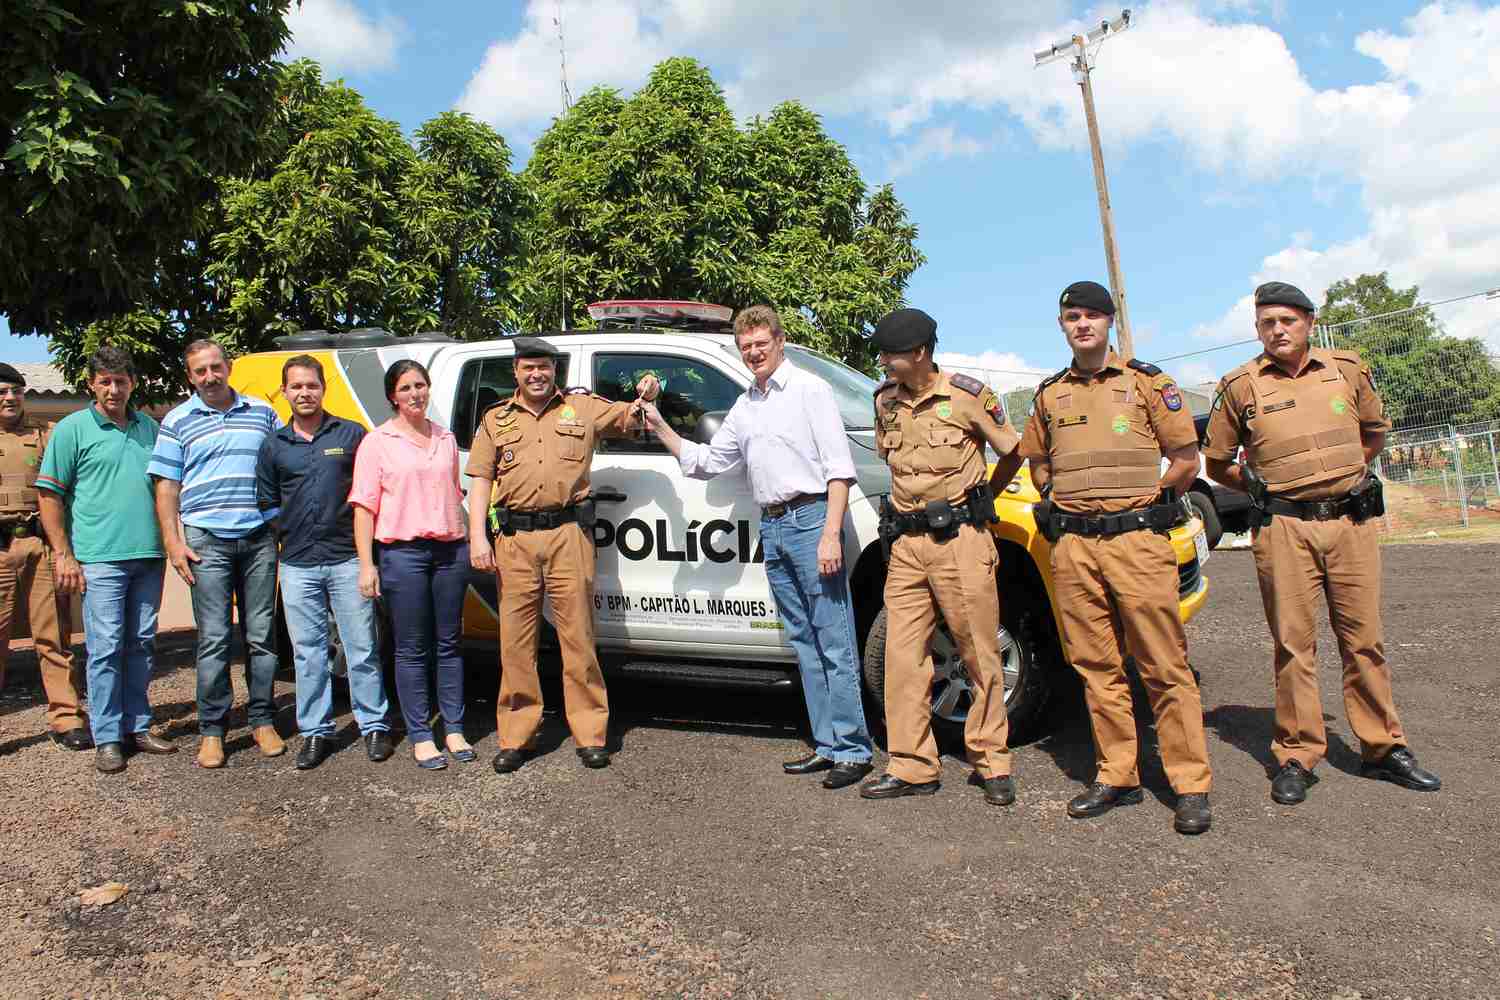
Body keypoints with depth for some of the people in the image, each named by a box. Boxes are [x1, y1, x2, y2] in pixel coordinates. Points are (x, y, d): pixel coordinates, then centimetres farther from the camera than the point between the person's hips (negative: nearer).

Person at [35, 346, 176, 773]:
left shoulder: (150, 428, 13)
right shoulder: (72, 429, 0)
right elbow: (48, 494, -1)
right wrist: (63, 555, -7)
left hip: (148, 555, 4)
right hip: (100, 557, -4)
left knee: (141, 645, 10)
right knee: (106, 648, -3)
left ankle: (137, 727, 21)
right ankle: (107, 739, 5)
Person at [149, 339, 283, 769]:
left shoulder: (262, 412, 10)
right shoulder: (177, 422, 7)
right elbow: (167, 487, 5)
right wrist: (173, 543, -4)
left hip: (260, 537, 2)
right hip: (207, 540, -1)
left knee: (261, 635, 6)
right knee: (213, 639, -2)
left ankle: (263, 721, 16)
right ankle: (211, 730, 8)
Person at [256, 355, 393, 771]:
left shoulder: (351, 434, 4)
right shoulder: (274, 446, 10)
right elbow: (267, 504, 17)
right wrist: (287, 536, 6)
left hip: (347, 559, -2)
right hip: (297, 565, 2)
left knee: (362, 648, 2)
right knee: (308, 653, 8)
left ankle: (374, 726, 13)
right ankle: (315, 732, 18)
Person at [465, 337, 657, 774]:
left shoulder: (583, 407, 13)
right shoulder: (496, 419, 16)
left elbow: (629, 418, 18)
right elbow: (480, 480, 11)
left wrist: (646, 395, -6)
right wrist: (477, 536, 0)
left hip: (568, 534, -1)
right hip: (514, 539, 2)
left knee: (577, 635, 0)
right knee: (515, 639, 3)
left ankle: (590, 733, 8)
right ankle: (515, 736, 13)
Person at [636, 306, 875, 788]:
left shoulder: (809, 388, -1)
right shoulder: (745, 405, 21)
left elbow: (838, 467, -8)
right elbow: (706, 461, 25)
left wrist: (831, 534, -17)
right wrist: (661, 429, 15)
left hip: (811, 518, -7)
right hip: (772, 527, 7)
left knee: (834, 640, -7)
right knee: (803, 641, 9)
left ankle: (850, 749, -2)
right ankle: (827, 744, 15)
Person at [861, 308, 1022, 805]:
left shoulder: (967, 394, -4)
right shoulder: (885, 400, 10)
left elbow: (1012, 451, 5)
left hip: (960, 540, -5)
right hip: (906, 544, 5)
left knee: (980, 653, 2)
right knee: (902, 655, 3)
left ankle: (992, 763, 16)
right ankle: (911, 767, 12)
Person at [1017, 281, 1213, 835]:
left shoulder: (1146, 381, 4)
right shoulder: (1049, 394, 14)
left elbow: (1186, 458, 5)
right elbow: (1037, 461, 26)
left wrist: (1144, 499, 4)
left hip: (1137, 539, -3)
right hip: (1072, 545, 4)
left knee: (1165, 666, -3)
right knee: (1097, 666, 7)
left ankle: (1191, 785, 6)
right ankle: (1117, 776, 17)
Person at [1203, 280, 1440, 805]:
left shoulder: (1348, 370, 9)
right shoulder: (1240, 386, 2)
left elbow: (1375, 432, 24)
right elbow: (1216, 462, 11)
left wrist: (1343, 475, 17)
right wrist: (1265, 488, 8)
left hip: (1352, 523, 2)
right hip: (1284, 530, -2)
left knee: (1364, 639, 8)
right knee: (1293, 644, 1)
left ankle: (1384, 748, 20)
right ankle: (1296, 757, 9)